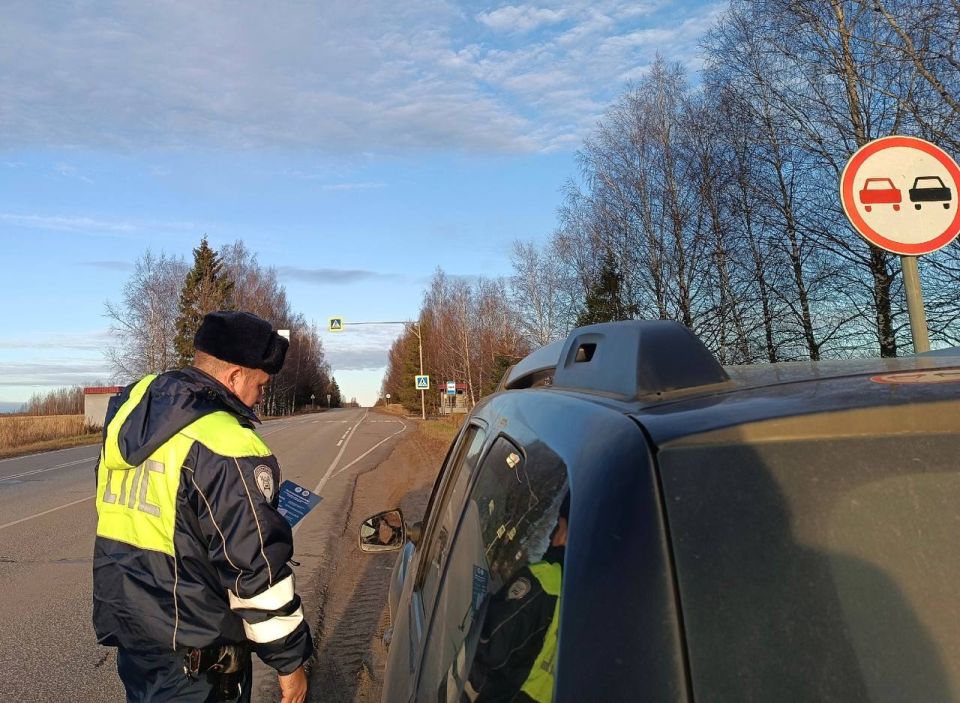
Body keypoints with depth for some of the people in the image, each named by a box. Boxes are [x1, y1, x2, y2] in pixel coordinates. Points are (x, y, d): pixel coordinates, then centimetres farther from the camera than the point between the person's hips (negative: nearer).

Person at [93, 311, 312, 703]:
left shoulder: (130, 408, 0)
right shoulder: (227, 448, -26)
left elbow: (110, 509, 13)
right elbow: (257, 569, -23)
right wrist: (289, 659, -11)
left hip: (125, 628, 8)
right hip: (193, 656, -7)